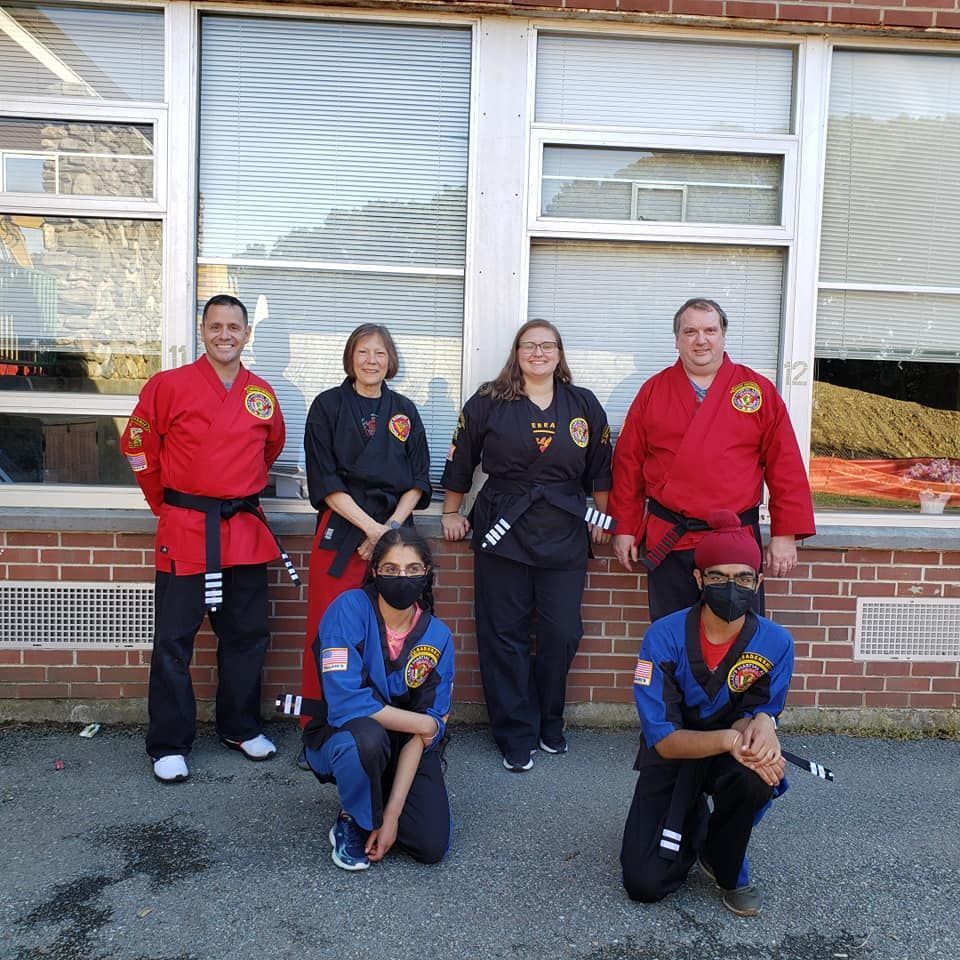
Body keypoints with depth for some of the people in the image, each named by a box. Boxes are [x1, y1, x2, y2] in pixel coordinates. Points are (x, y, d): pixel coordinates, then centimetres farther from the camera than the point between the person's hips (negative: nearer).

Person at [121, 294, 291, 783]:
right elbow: (138, 446, 6)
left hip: (245, 531, 4)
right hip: (184, 530, -3)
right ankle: (169, 744, 16)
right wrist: (165, 502, 9)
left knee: (247, 635, 12)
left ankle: (241, 727, 29)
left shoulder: (262, 394, 6)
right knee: (173, 641, 2)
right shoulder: (168, 385, -4)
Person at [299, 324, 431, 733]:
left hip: (395, 532, 3)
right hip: (340, 533, -2)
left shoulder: (405, 411, 12)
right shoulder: (328, 406, 3)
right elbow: (325, 480, -4)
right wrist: (370, 527, -12)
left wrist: (391, 527, -6)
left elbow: (418, 480, 10)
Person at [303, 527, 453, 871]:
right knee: (368, 737, -37)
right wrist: (426, 723, -21)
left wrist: (393, 813, -18)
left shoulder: (438, 637, -12)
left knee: (432, 846, -14)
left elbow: (422, 735, -12)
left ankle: (383, 804, 19)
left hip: (404, 746, 3)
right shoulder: (350, 609, -21)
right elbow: (344, 700, -30)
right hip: (340, 738, -3)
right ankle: (352, 819, -5)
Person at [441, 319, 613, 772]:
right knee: (504, 635, 2)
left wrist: (601, 519, 14)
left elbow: (600, 469, 14)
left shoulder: (584, 406, 8)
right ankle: (517, 735, 15)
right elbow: (460, 462, 8)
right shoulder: (487, 403, 2)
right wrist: (451, 514, 10)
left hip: (564, 535, 2)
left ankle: (549, 724, 26)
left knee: (562, 634, 3)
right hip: (502, 532, -1)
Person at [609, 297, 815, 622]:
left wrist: (785, 534, -4)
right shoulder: (653, 391, 6)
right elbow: (628, 463, 7)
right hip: (666, 539, 1)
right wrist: (625, 528, 4)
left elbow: (785, 466, 1)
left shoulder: (759, 390, 3)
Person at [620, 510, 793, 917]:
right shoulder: (664, 636, -23)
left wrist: (760, 723, -33)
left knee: (757, 775, -36)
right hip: (672, 759, -1)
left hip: (731, 758, 1)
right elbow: (662, 739, -23)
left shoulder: (775, 643, -16)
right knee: (644, 884, -13)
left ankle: (726, 866, -3)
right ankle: (692, 821, 22)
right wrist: (730, 738, -40)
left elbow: (758, 713, -8)